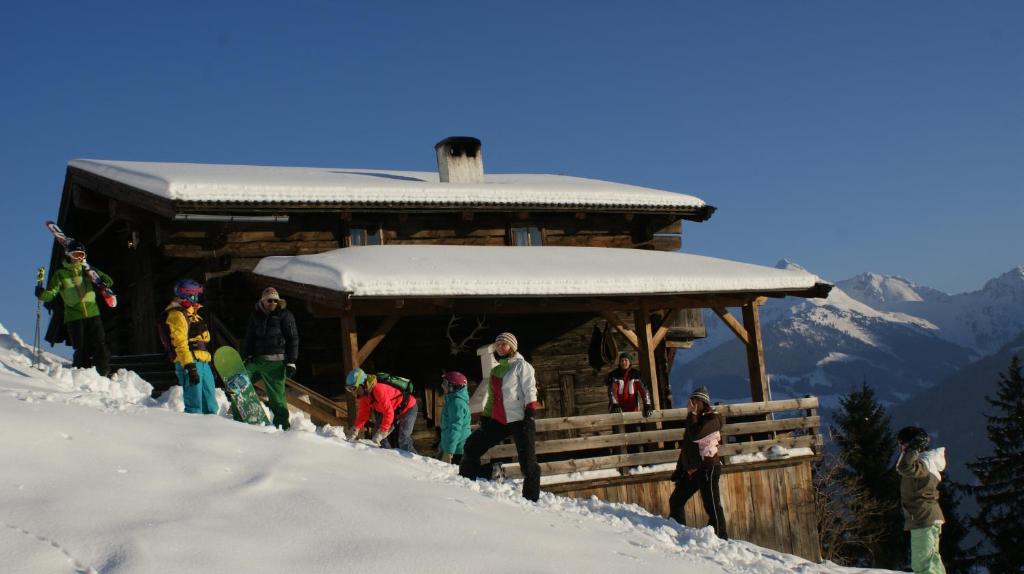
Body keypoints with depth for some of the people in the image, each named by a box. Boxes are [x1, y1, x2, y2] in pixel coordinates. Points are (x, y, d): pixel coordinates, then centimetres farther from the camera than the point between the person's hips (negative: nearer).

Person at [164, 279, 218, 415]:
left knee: (210, 404, 11)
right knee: (195, 405, -11)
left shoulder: (193, 313, 23)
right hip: (190, 363, -10)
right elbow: (180, 343, -17)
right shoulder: (176, 314, -8)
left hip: (203, 362, 10)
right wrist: (190, 366, -24)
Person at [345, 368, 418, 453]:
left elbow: (388, 412, -37)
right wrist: (355, 431, -14)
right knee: (376, 436, 5)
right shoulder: (363, 393, -6)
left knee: (403, 440, -22)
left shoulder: (378, 389, -35)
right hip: (394, 411, 10)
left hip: (408, 407, -10)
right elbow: (363, 414, -1)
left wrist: (381, 433, -38)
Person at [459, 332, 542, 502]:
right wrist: (485, 416, 14)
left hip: (519, 419, -7)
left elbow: (530, 390, -7)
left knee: (528, 462, -11)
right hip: (498, 421, 7)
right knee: (472, 446, 6)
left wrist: (530, 414, -17)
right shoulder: (495, 371, 20)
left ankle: (531, 499, -5)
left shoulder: (521, 365, 0)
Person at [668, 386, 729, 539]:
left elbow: (695, 435, -24)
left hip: (707, 469, -9)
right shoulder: (694, 420, 18)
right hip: (691, 470, 9)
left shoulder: (712, 419, -7)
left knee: (712, 506, -10)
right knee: (676, 500, 10)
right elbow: (686, 447, 22)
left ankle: (721, 540, -7)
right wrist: (678, 471, 21)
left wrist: (692, 414, -14)